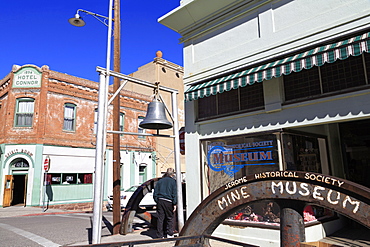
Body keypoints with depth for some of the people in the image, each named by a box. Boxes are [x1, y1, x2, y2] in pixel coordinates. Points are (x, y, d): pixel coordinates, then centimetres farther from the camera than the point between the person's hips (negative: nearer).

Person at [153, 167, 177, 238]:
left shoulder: (160, 181, 12)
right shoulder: (173, 181, 0)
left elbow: (155, 193, 12)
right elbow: (175, 193, -6)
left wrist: (157, 201, 16)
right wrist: (174, 204, -5)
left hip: (160, 201, 4)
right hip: (168, 202, -3)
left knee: (160, 218, 6)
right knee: (170, 218, 11)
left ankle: (160, 235, 9)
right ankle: (169, 234, 15)